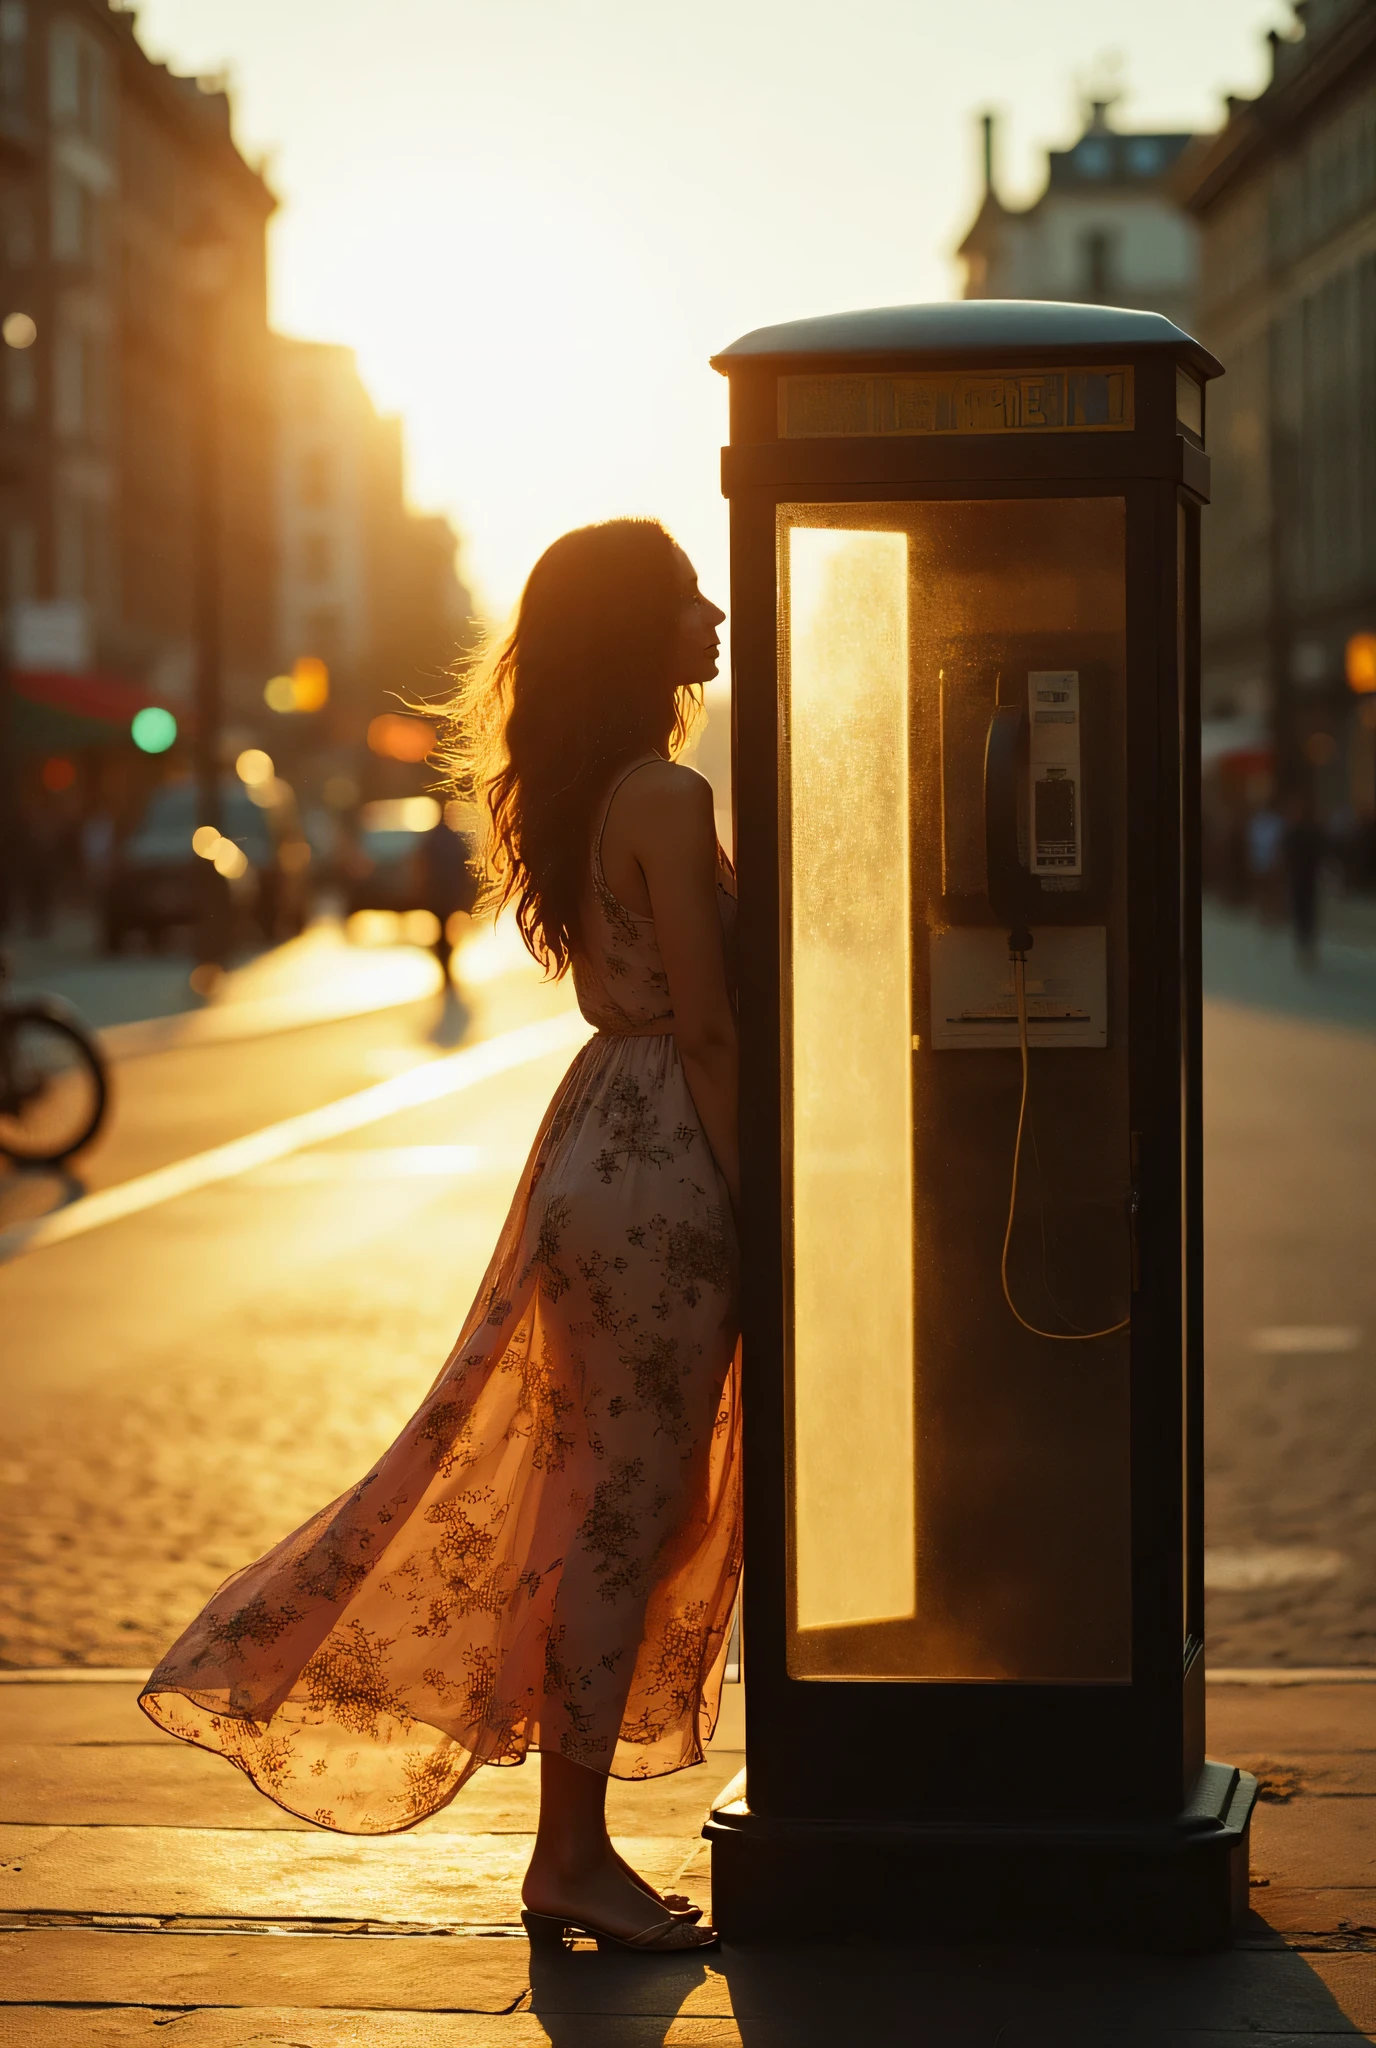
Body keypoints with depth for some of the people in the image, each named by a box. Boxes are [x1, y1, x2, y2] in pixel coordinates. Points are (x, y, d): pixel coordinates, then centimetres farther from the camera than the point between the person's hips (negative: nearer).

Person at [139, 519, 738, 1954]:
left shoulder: (581, 796, 13)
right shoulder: (667, 799, -15)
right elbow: (708, 1030, -17)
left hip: (599, 1141, 10)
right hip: (658, 1172, -10)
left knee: (599, 1501, 13)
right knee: (625, 1509, -3)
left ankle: (574, 1849, 20)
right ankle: (570, 1858, 4)